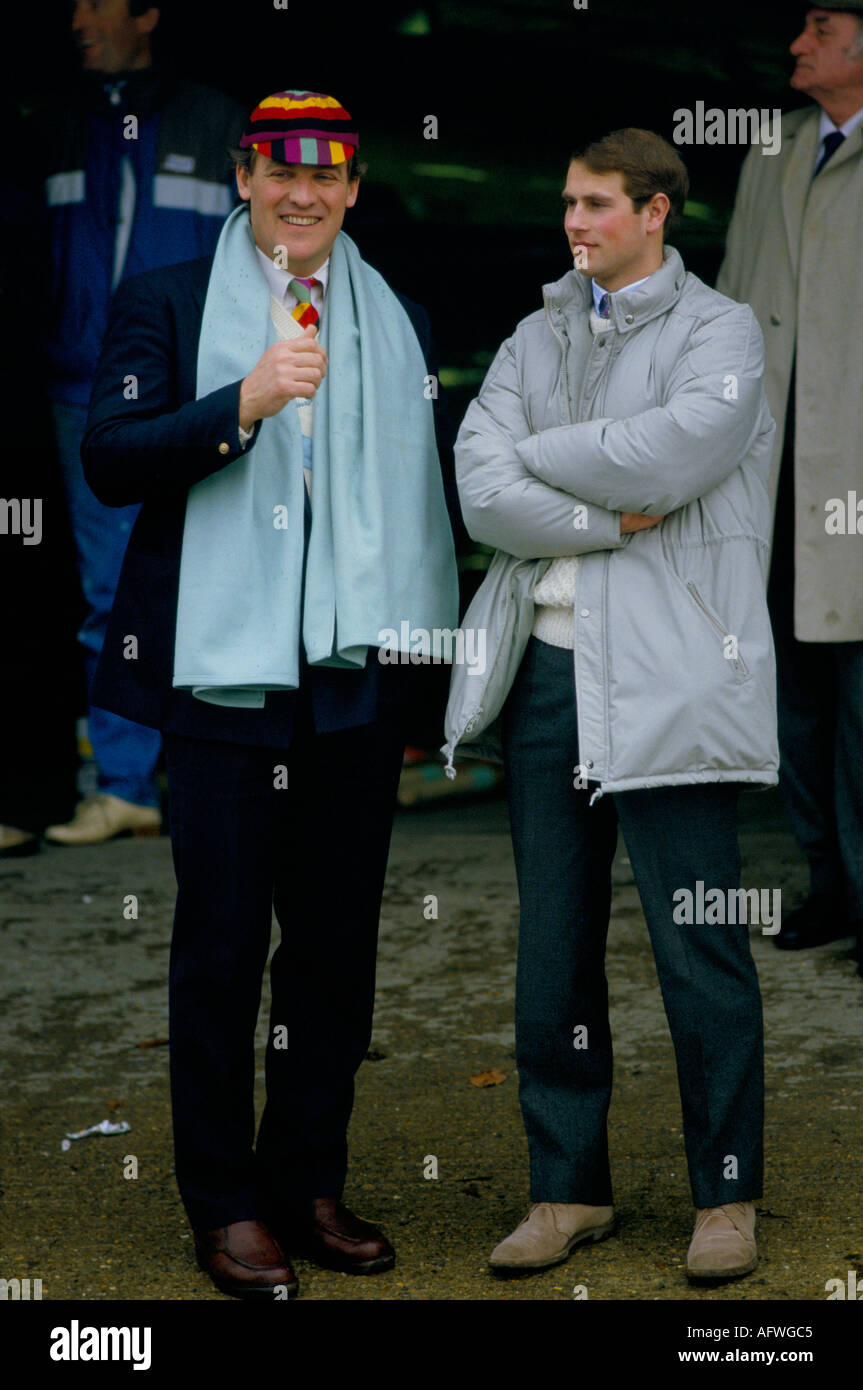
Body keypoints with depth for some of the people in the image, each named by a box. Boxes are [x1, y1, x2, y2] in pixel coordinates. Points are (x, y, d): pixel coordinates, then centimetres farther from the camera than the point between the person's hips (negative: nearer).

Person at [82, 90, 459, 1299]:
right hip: (224, 669, -4)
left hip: (360, 679, 4)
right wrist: (244, 403, -20)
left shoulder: (398, 323, 14)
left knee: (337, 943, 8)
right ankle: (222, 1203, 11)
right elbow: (110, 462, -8)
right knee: (221, 945, 0)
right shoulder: (164, 305, 3)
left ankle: (308, 1183, 20)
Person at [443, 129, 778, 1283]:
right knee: (554, 948, 9)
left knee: (700, 950, -2)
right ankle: (569, 1187, 19)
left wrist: (542, 453, -5)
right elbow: (482, 493, 1)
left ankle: (727, 1195, 10)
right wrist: (612, 517, -11)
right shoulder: (534, 341, 15)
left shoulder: (719, 332, 2)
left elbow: (681, 446, -18)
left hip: (667, 677, -5)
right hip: (545, 668, 5)